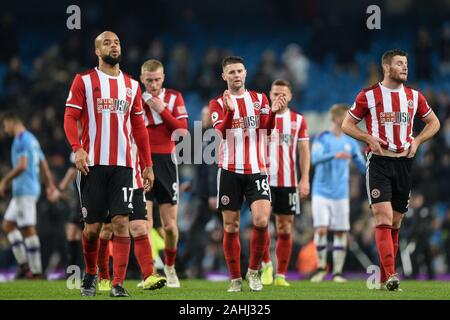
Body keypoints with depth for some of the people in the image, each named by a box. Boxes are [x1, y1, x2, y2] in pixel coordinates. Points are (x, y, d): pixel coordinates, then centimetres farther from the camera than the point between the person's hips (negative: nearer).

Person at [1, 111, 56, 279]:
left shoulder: (21, 139, -12)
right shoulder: (32, 139, 19)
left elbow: (22, 165, -22)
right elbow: (44, 165, 22)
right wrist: (50, 185, 25)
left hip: (24, 190, -10)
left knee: (28, 230, -9)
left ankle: (36, 271, -9)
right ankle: (23, 264, 7)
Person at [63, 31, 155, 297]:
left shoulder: (132, 85, 13)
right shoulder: (84, 81, 3)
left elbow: (139, 127, 17)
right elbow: (70, 117, -2)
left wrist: (148, 165, 14)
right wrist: (77, 148, -19)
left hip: (122, 165, 2)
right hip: (93, 164, -2)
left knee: (121, 222, -8)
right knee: (93, 226, 2)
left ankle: (119, 284, -7)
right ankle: (90, 275, 25)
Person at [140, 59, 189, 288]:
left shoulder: (174, 98, 4)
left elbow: (182, 131, -5)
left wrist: (163, 110, -13)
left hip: (166, 162, 1)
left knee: (170, 225, 5)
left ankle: (170, 268, 27)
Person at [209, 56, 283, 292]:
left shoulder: (259, 99, 10)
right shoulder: (217, 103, 5)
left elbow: (267, 129, -3)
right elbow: (220, 132, -12)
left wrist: (273, 112, -22)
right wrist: (229, 111, -28)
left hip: (256, 170, 1)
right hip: (229, 171, 0)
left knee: (261, 221, -15)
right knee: (230, 226, 1)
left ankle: (253, 271, 4)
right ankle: (235, 278, 11)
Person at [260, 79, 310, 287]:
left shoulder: (298, 120, 6)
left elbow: (304, 151, 6)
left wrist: (305, 179, -3)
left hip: (288, 182, 1)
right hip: (264, 179, -1)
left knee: (285, 229, 2)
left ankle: (280, 275, 8)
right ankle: (266, 265, 10)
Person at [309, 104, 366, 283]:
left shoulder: (350, 142, 8)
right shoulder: (323, 139, -4)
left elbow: (362, 166, 14)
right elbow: (315, 158, -22)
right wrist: (335, 155, -35)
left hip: (341, 194, 3)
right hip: (322, 192, -3)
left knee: (341, 233, 0)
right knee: (321, 229, -12)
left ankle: (337, 272, 6)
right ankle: (321, 267, 4)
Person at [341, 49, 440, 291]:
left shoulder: (414, 96, 9)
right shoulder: (369, 96, -1)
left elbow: (433, 122, 20)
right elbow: (347, 124, 6)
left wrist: (417, 141, 3)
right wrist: (369, 138, -10)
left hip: (404, 162, 4)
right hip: (379, 161, -4)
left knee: (396, 222, 7)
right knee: (383, 218, -17)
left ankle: (384, 278, 16)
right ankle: (391, 275, -24)